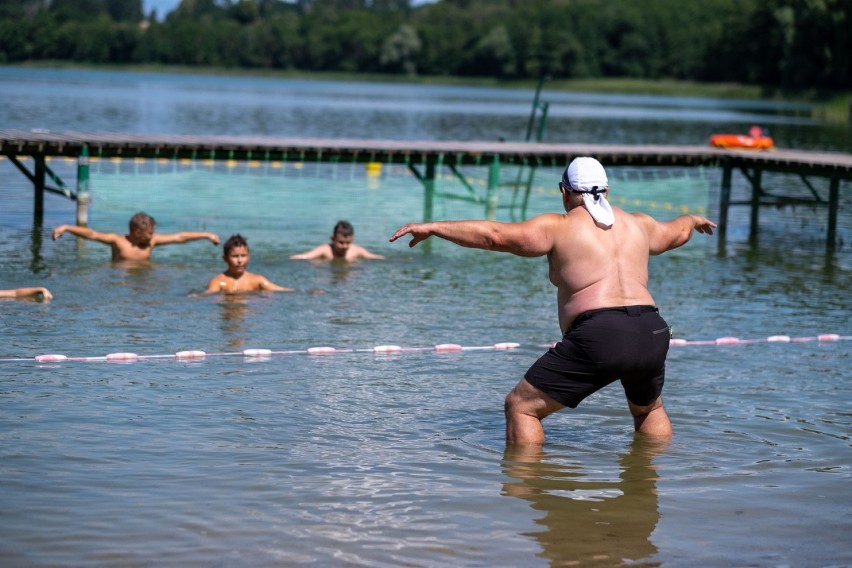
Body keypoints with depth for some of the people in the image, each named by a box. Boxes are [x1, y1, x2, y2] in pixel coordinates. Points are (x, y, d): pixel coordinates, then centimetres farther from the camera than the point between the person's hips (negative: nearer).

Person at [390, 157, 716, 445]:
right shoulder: (639, 225, 22)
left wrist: (432, 227, 1)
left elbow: (494, 235, -4)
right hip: (652, 333, 6)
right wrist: (694, 221, 67)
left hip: (598, 334, -6)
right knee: (649, 409, 35)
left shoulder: (559, 227, 5)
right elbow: (676, 232, 44)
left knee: (521, 406, 6)